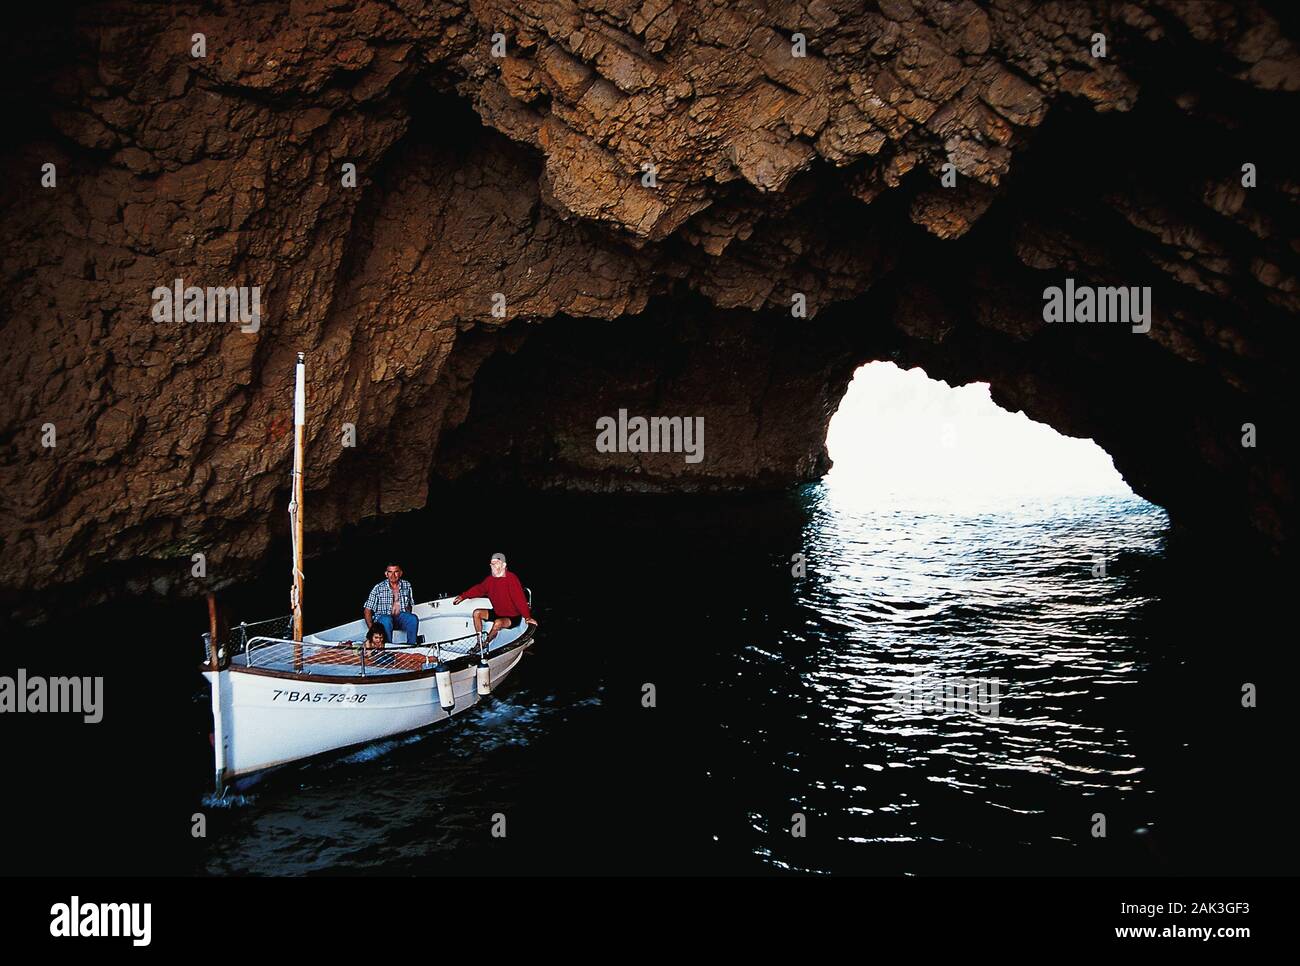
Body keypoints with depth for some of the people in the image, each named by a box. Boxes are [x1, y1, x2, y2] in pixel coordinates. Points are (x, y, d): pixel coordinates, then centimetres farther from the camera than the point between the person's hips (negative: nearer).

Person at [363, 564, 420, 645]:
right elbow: (367, 610, -4)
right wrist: (372, 629, -16)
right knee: (387, 620, -37)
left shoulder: (406, 586, 5)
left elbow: (410, 605, 19)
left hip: (400, 616, 3)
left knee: (413, 618, -29)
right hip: (383, 617, -3)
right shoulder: (378, 588, -5)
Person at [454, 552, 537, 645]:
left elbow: (519, 598, -29)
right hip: (497, 613, 8)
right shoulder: (490, 579, -1)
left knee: (498, 623, -33)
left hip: (513, 617, -8)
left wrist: (527, 617, -34)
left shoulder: (511, 579, -24)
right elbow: (479, 589, 13)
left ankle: (485, 644, -7)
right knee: (477, 613, 1)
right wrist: (463, 596, 8)